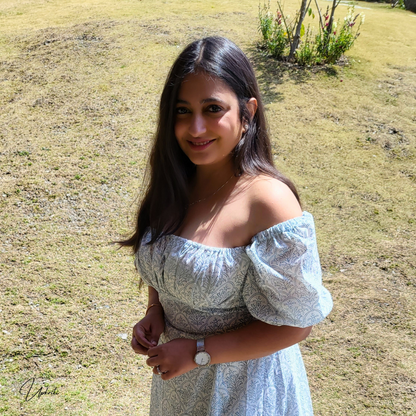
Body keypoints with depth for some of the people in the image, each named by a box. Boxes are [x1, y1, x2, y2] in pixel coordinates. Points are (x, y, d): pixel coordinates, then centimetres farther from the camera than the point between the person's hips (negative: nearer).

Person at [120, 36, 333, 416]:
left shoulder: (269, 203, -29)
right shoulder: (175, 182, -9)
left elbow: (295, 324, -22)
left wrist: (198, 352, -20)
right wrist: (155, 311, -9)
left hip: (241, 380, -5)